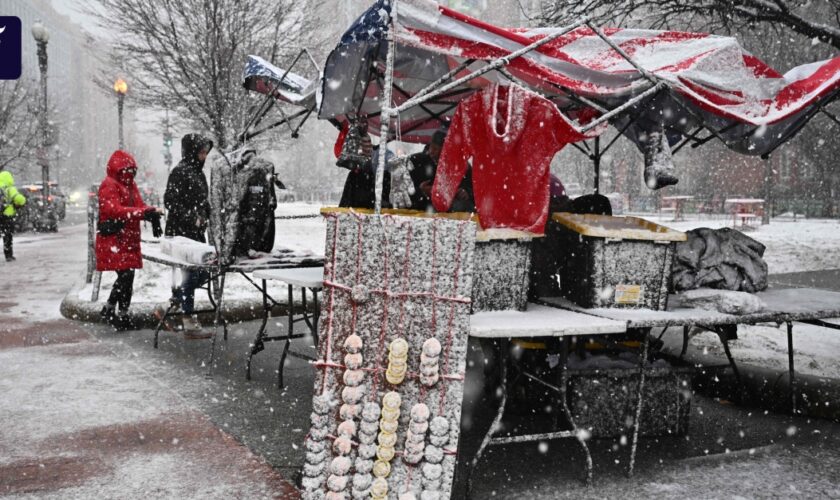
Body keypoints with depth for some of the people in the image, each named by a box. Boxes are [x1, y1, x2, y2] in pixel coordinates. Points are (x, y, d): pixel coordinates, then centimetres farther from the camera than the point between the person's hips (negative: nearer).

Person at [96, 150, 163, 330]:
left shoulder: (130, 185, 19)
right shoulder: (109, 185, -9)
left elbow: (139, 205, 16)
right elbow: (114, 209, -22)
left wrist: (151, 211, -9)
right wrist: (142, 213, -33)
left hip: (129, 239, 8)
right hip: (114, 240, -8)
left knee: (127, 276, 9)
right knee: (125, 275, -14)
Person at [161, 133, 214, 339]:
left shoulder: (197, 172, 15)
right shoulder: (180, 171, -12)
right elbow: (170, 201, -17)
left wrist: (205, 218, 9)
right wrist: (192, 219, -21)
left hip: (196, 232, 9)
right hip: (181, 232, -9)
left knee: (203, 273, 10)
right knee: (191, 274, -5)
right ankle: (189, 323, 3)